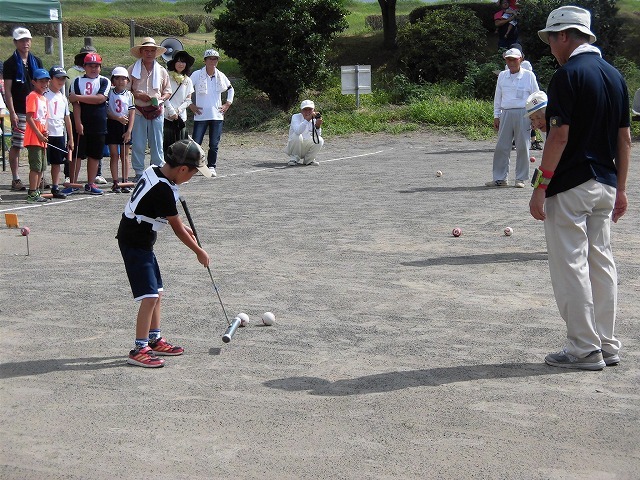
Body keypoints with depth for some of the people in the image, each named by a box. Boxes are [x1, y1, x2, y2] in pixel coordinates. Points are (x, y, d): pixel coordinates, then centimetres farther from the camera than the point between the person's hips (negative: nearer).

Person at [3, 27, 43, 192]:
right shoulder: (10, 63, -2)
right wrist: (12, 112, -13)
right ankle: (16, 180, 2)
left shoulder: (36, 61, 12)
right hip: (19, 112, -5)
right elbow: (7, 89, -6)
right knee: (16, 145, -3)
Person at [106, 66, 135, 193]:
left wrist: (129, 131, -9)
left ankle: (125, 182, 8)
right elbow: (105, 111, -4)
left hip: (125, 125, 1)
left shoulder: (129, 95, 3)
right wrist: (118, 118, -18)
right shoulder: (109, 94, 1)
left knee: (124, 155, 5)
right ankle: (115, 183, 2)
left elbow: (132, 114, -1)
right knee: (114, 155, 0)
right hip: (112, 124, -1)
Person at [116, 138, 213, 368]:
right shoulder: (163, 190, -25)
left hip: (139, 240, 10)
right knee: (149, 296, -12)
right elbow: (177, 230, -15)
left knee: (156, 291, 17)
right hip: (135, 243, -10)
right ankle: (139, 350, -10)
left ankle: (154, 340, 28)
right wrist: (199, 252, -3)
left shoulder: (153, 171, 2)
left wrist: (180, 225, 19)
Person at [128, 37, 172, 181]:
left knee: (157, 144, 3)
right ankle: (139, 172, 6)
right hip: (138, 111, -1)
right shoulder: (133, 69, 5)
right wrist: (138, 95, -11)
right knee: (138, 144, -1)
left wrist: (160, 99, -5)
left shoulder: (161, 71, 10)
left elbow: (168, 91, 15)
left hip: (156, 111, 2)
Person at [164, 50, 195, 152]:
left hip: (181, 117, 4)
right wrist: (172, 112, -12)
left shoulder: (188, 81, 12)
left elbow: (188, 100, 9)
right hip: (167, 116, -4)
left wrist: (178, 110, -7)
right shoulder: (167, 77, 0)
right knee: (168, 145, -8)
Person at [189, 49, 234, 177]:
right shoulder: (197, 75, -4)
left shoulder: (221, 76, 7)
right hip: (200, 115, -3)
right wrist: (190, 105, -4)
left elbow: (230, 89, 24)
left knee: (214, 144, 3)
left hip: (217, 115, 3)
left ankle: (212, 167, 13)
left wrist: (227, 104, 14)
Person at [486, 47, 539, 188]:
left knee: (522, 147, 0)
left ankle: (521, 179, 9)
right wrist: (496, 116, 12)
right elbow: (497, 97, 16)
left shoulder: (529, 75, 2)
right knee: (501, 147, 1)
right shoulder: (502, 76, 12)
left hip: (523, 114, -3)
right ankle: (500, 178, 8)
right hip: (506, 113, 3)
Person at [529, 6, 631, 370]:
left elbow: (560, 136, -17)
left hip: (570, 186, -8)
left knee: (571, 266, -2)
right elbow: (625, 137, 12)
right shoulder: (615, 75, 11)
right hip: (605, 185, 8)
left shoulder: (568, 75, -12)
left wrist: (541, 185, -13)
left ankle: (585, 349, 1)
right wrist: (620, 188, 18)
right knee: (602, 263, 13)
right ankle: (608, 345, 19)